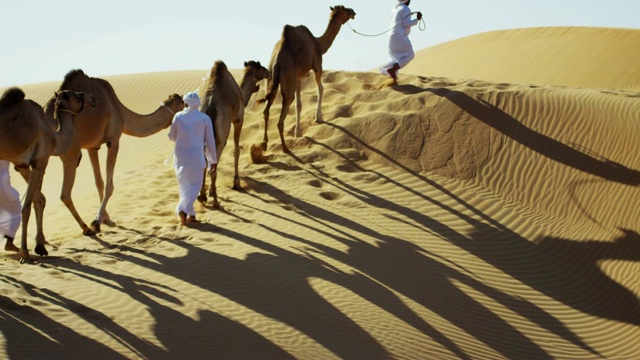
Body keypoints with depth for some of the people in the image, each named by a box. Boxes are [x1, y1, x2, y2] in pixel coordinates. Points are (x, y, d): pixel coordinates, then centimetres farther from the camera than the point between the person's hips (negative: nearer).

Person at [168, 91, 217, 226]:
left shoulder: (178, 116, -3)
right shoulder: (205, 118, -5)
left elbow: (172, 136, 7)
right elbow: (210, 141, -1)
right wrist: (213, 160, 7)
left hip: (180, 155, 2)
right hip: (196, 156, -2)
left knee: (184, 184, 15)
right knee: (194, 185, 5)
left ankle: (190, 214, 16)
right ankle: (183, 209, -17)